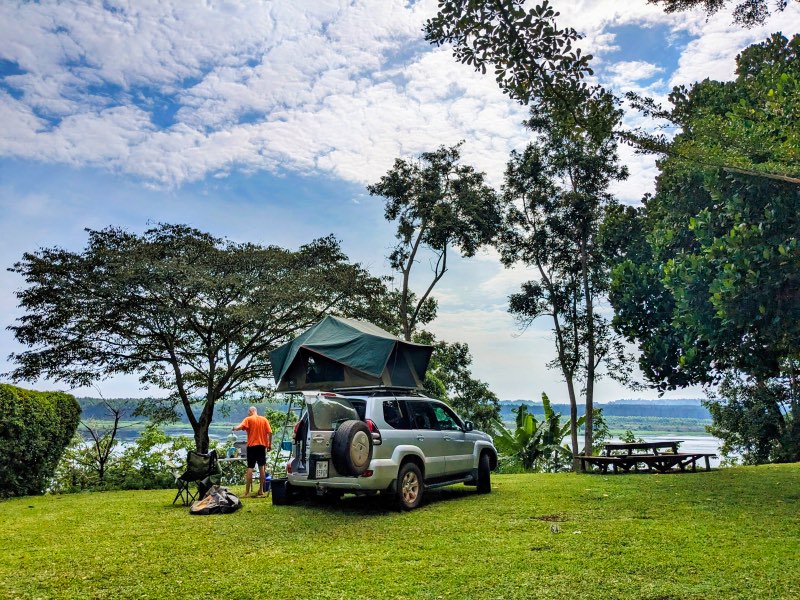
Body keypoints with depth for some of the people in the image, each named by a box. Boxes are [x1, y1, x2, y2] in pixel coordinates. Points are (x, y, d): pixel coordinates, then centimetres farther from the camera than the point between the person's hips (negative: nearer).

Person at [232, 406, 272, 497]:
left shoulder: (248, 419, -2)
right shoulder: (264, 419, 7)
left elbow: (240, 427, -18)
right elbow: (270, 432, 0)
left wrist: (234, 429, 1)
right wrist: (270, 444, 7)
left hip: (252, 445, -3)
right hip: (262, 445, 3)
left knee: (250, 468, -1)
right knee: (262, 467, 10)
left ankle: (247, 491, -3)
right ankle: (261, 490, 13)